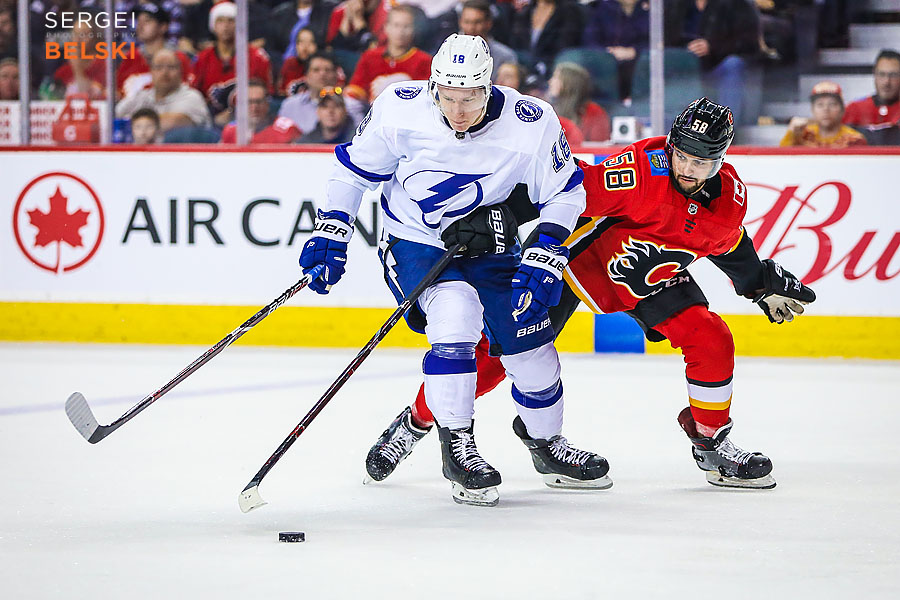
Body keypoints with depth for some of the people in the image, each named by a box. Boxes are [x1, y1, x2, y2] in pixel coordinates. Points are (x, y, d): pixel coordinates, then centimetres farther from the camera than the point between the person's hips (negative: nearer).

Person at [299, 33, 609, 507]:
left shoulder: (531, 124, -22)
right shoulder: (399, 109, -21)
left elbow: (564, 194, -8)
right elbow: (355, 167, -4)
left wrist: (543, 260, -17)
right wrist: (331, 233, -7)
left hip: (489, 248, 2)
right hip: (414, 243, -2)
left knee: (530, 347, -1)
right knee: (456, 312, -28)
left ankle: (545, 440, 29)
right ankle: (456, 447, -16)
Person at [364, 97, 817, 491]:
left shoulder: (731, 196, -11)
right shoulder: (643, 168, -32)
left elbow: (728, 244, 12)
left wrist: (766, 285, 19)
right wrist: (498, 213, -43)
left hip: (655, 276, 5)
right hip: (582, 257, -5)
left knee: (711, 342, -12)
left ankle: (711, 442, 11)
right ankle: (415, 422, 6)